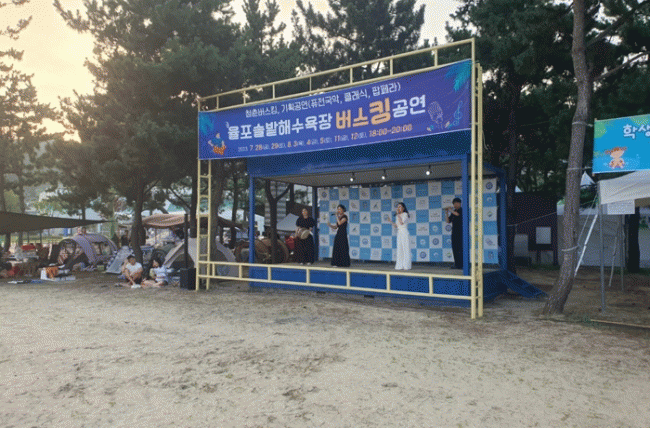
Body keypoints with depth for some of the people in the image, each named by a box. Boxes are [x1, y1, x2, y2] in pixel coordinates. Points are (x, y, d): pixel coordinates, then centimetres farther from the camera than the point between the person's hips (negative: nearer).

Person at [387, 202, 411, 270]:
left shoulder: (405, 214, -6)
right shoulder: (397, 216, 15)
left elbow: (401, 223, -21)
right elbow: (396, 226, 14)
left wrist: (398, 214, -18)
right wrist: (391, 221, 0)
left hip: (405, 233, -7)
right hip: (399, 233, 7)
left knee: (406, 250, -6)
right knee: (400, 250, 5)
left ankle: (407, 266, -3)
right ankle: (400, 266, 7)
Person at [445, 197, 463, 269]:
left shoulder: (462, 210, -1)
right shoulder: (453, 212, 15)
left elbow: (457, 214, -22)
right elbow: (448, 221, 11)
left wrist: (451, 210, -10)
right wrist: (447, 213, -1)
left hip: (461, 232, -6)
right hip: (454, 232, 6)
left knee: (460, 248, -10)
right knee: (454, 248, 4)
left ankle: (462, 265, -8)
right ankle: (457, 264, 9)